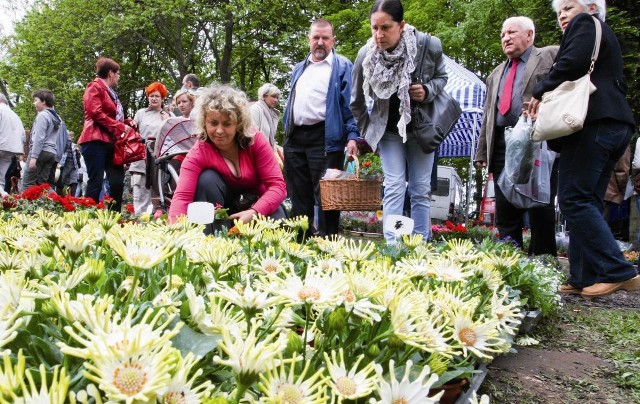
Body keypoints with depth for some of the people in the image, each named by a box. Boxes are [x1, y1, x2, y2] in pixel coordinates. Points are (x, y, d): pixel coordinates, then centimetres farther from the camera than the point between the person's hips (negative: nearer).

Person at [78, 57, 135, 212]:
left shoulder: (110, 92, 25)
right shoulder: (95, 87, -2)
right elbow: (96, 113, -15)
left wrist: (126, 124, 9)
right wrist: (120, 127, -15)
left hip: (110, 142, 9)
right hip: (95, 141, -9)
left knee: (117, 182, 3)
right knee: (96, 182, -11)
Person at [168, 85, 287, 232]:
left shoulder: (255, 140, -19)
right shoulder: (198, 154, -21)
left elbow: (277, 185, -22)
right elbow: (182, 196, -33)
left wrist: (254, 212, -38)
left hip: (256, 202, -1)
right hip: (222, 205, 1)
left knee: (277, 225, -32)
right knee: (207, 179, -28)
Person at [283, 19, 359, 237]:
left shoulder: (342, 67, 2)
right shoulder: (299, 69, 21)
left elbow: (350, 104, -6)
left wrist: (352, 136, -17)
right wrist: (286, 135, 20)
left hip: (325, 138, -6)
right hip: (295, 138, 6)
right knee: (298, 195, 11)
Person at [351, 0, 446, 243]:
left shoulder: (430, 46, -21)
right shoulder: (365, 55, -19)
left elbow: (441, 77, 1)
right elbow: (357, 102, -2)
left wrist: (427, 91, -20)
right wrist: (366, 133, 6)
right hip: (388, 130, -1)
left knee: (421, 190, 6)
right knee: (394, 187, -8)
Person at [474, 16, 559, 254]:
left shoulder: (551, 56, 8)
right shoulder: (496, 74, 27)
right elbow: (488, 115, 24)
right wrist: (482, 152, 17)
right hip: (502, 145, 6)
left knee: (541, 208, -4)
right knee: (505, 208, 3)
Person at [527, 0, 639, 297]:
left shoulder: (585, 24, 3)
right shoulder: (605, 36, 30)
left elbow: (572, 63, -16)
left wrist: (541, 91, -2)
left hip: (592, 124, -10)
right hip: (614, 125, 10)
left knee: (573, 199, -12)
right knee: (586, 202, 7)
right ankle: (585, 279, 5)